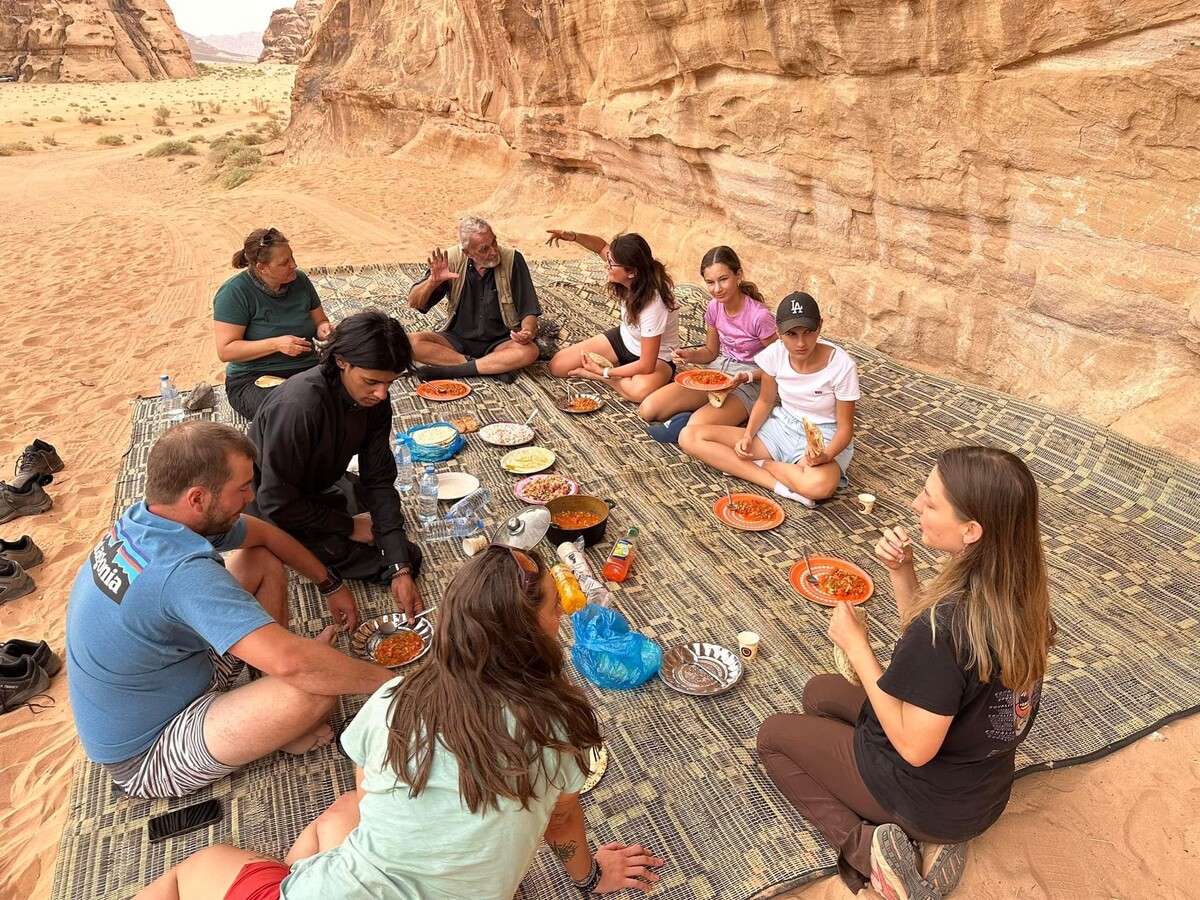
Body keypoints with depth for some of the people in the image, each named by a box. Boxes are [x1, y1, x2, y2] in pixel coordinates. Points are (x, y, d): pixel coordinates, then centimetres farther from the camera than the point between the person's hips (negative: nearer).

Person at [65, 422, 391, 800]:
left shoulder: (145, 517, -9)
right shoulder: (183, 572, -38)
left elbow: (261, 533, 8)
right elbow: (290, 662, -43)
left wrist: (330, 584, 12)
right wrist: (389, 679, -29)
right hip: (148, 758, -9)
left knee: (263, 561, 5)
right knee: (320, 682, -30)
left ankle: (278, 715, 8)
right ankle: (283, 727, 7)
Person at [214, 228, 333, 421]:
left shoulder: (300, 280, 5)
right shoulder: (234, 292, -10)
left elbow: (320, 321, 19)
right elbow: (225, 351, -13)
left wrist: (323, 329, -7)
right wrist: (276, 344, -23)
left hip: (307, 369, 5)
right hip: (253, 378, -4)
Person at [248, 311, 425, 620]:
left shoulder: (374, 398, -15)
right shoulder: (299, 406, -37)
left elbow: (379, 481, -14)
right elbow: (276, 503, -30)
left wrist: (401, 571, -21)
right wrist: (349, 527, -18)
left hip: (320, 488, 7)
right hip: (276, 515, -7)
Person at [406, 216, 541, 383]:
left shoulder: (512, 260, -11)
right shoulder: (452, 260, -8)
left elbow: (529, 311, -7)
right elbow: (414, 303, -6)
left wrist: (528, 332, -30)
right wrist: (433, 281, -26)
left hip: (499, 342, -1)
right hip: (457, 340, 2)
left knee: (529, 351, -33)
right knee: (414, 343, -25)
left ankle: (447, 370, -27)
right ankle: (495, 367, -26)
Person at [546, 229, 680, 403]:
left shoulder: (653, 304, -37)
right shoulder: (630, 280, -20)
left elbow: (646, 366, -33)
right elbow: (602, 246, 2)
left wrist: (603, 372, -25)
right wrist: (572, 237, -16)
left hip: (657, 357, -5)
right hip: (624, 339, 5)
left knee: (641, 390, -42)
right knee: (558, 366, -6)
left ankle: (593, 374, -16)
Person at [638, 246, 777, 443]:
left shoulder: (759, 315, -22)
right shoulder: (714, 307, -3)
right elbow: (711, 352, 11)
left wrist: (745, 377, -26)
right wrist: (691, 355, -10)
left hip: (750, 381, -6)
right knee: (647, 409, -9)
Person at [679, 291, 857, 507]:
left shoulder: (842, 366, -21)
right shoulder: (775, 354, -11)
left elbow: (845, 428, -13)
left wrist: (826, 456, -33)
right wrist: (748, 436, -11)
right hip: (781, 429, 5)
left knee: (819, 485, -44)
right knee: (690, 437, -12)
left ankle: (761, 463, -11)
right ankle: (782, 485, -20)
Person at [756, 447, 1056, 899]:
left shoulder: (951, 620, -37)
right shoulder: (1018, 590, -12)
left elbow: (914, 747, -26)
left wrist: (855, 645, -20)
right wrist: (901, 572, -12)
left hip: (930, 800, -7)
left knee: (774, 735, 13)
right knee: (820, 691, 24)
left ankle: (865, 847, -3)